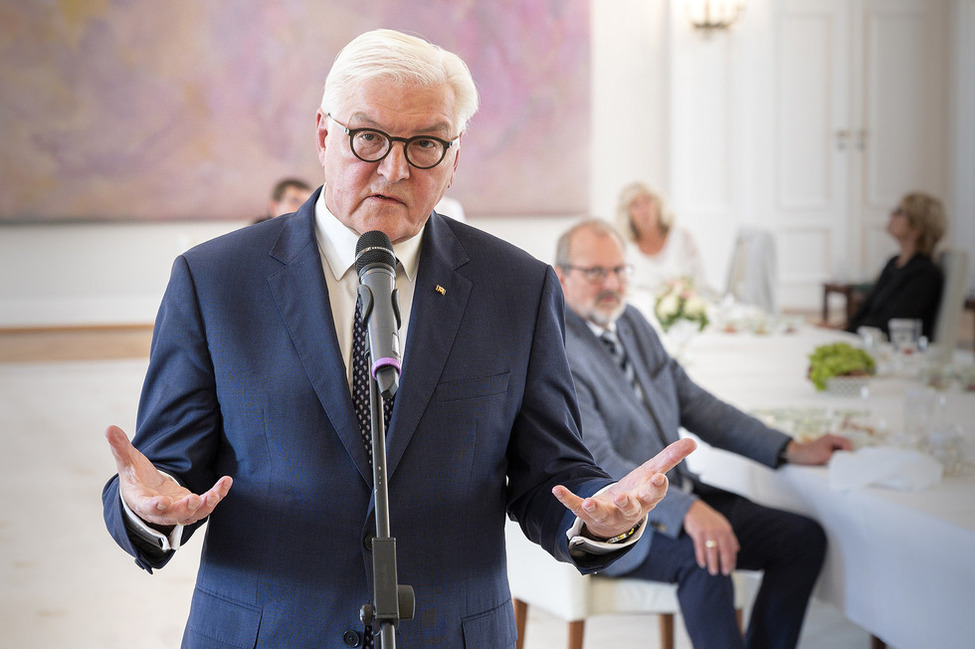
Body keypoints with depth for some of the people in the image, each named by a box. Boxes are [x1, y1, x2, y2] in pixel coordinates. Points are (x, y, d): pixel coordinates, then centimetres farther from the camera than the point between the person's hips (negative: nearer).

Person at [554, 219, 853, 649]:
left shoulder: (631, 322, 11)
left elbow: (692, 402, 15)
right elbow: (595, 464, -24)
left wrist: (791, 450, 6)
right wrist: (685, 511, -36)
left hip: (678, 496, 8)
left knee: (803, 537, -6)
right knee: (703, 558, -35)